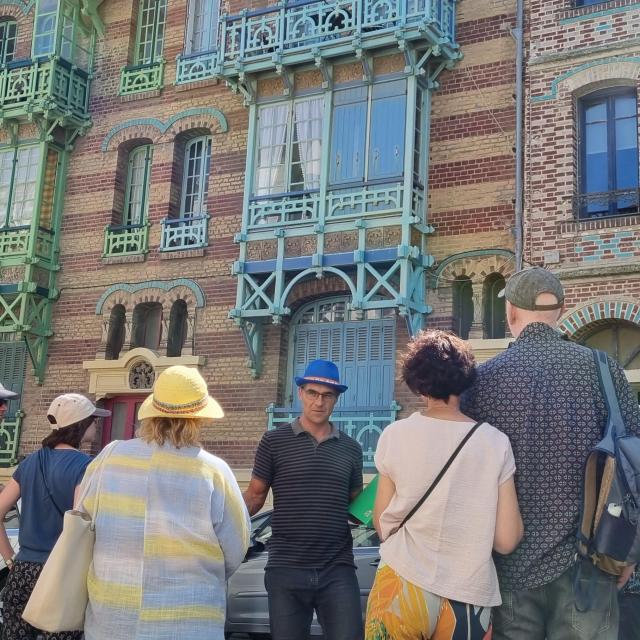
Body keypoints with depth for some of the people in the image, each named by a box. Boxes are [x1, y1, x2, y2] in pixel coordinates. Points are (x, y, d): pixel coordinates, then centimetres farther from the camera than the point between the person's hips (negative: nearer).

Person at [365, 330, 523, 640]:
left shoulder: (395, 436, -5)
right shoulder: (496, 443, -5)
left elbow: (383, 526, 1)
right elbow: (507, 540, -5)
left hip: (403, 587, -1)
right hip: (468, 597, 1)